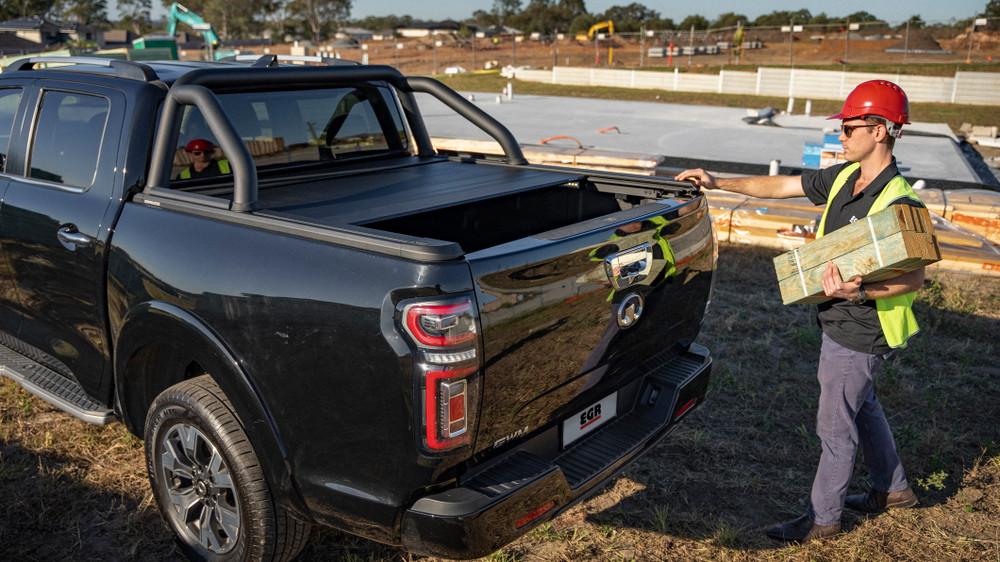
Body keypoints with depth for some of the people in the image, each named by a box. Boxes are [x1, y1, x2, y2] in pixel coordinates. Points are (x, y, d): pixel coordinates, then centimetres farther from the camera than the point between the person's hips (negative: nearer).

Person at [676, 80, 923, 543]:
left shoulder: (899, 202, -24)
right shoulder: (843, 177, 0)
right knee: (860, 406, 25)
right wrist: (718, 183, 1)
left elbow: (914, 279, -21)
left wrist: (859, 293, -36)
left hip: (858, 332, -9)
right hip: (839, 322, 9)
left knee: (835, 425, 4)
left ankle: (823, 518, 21)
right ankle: (893, 489, 45)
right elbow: (779, 186, 6)